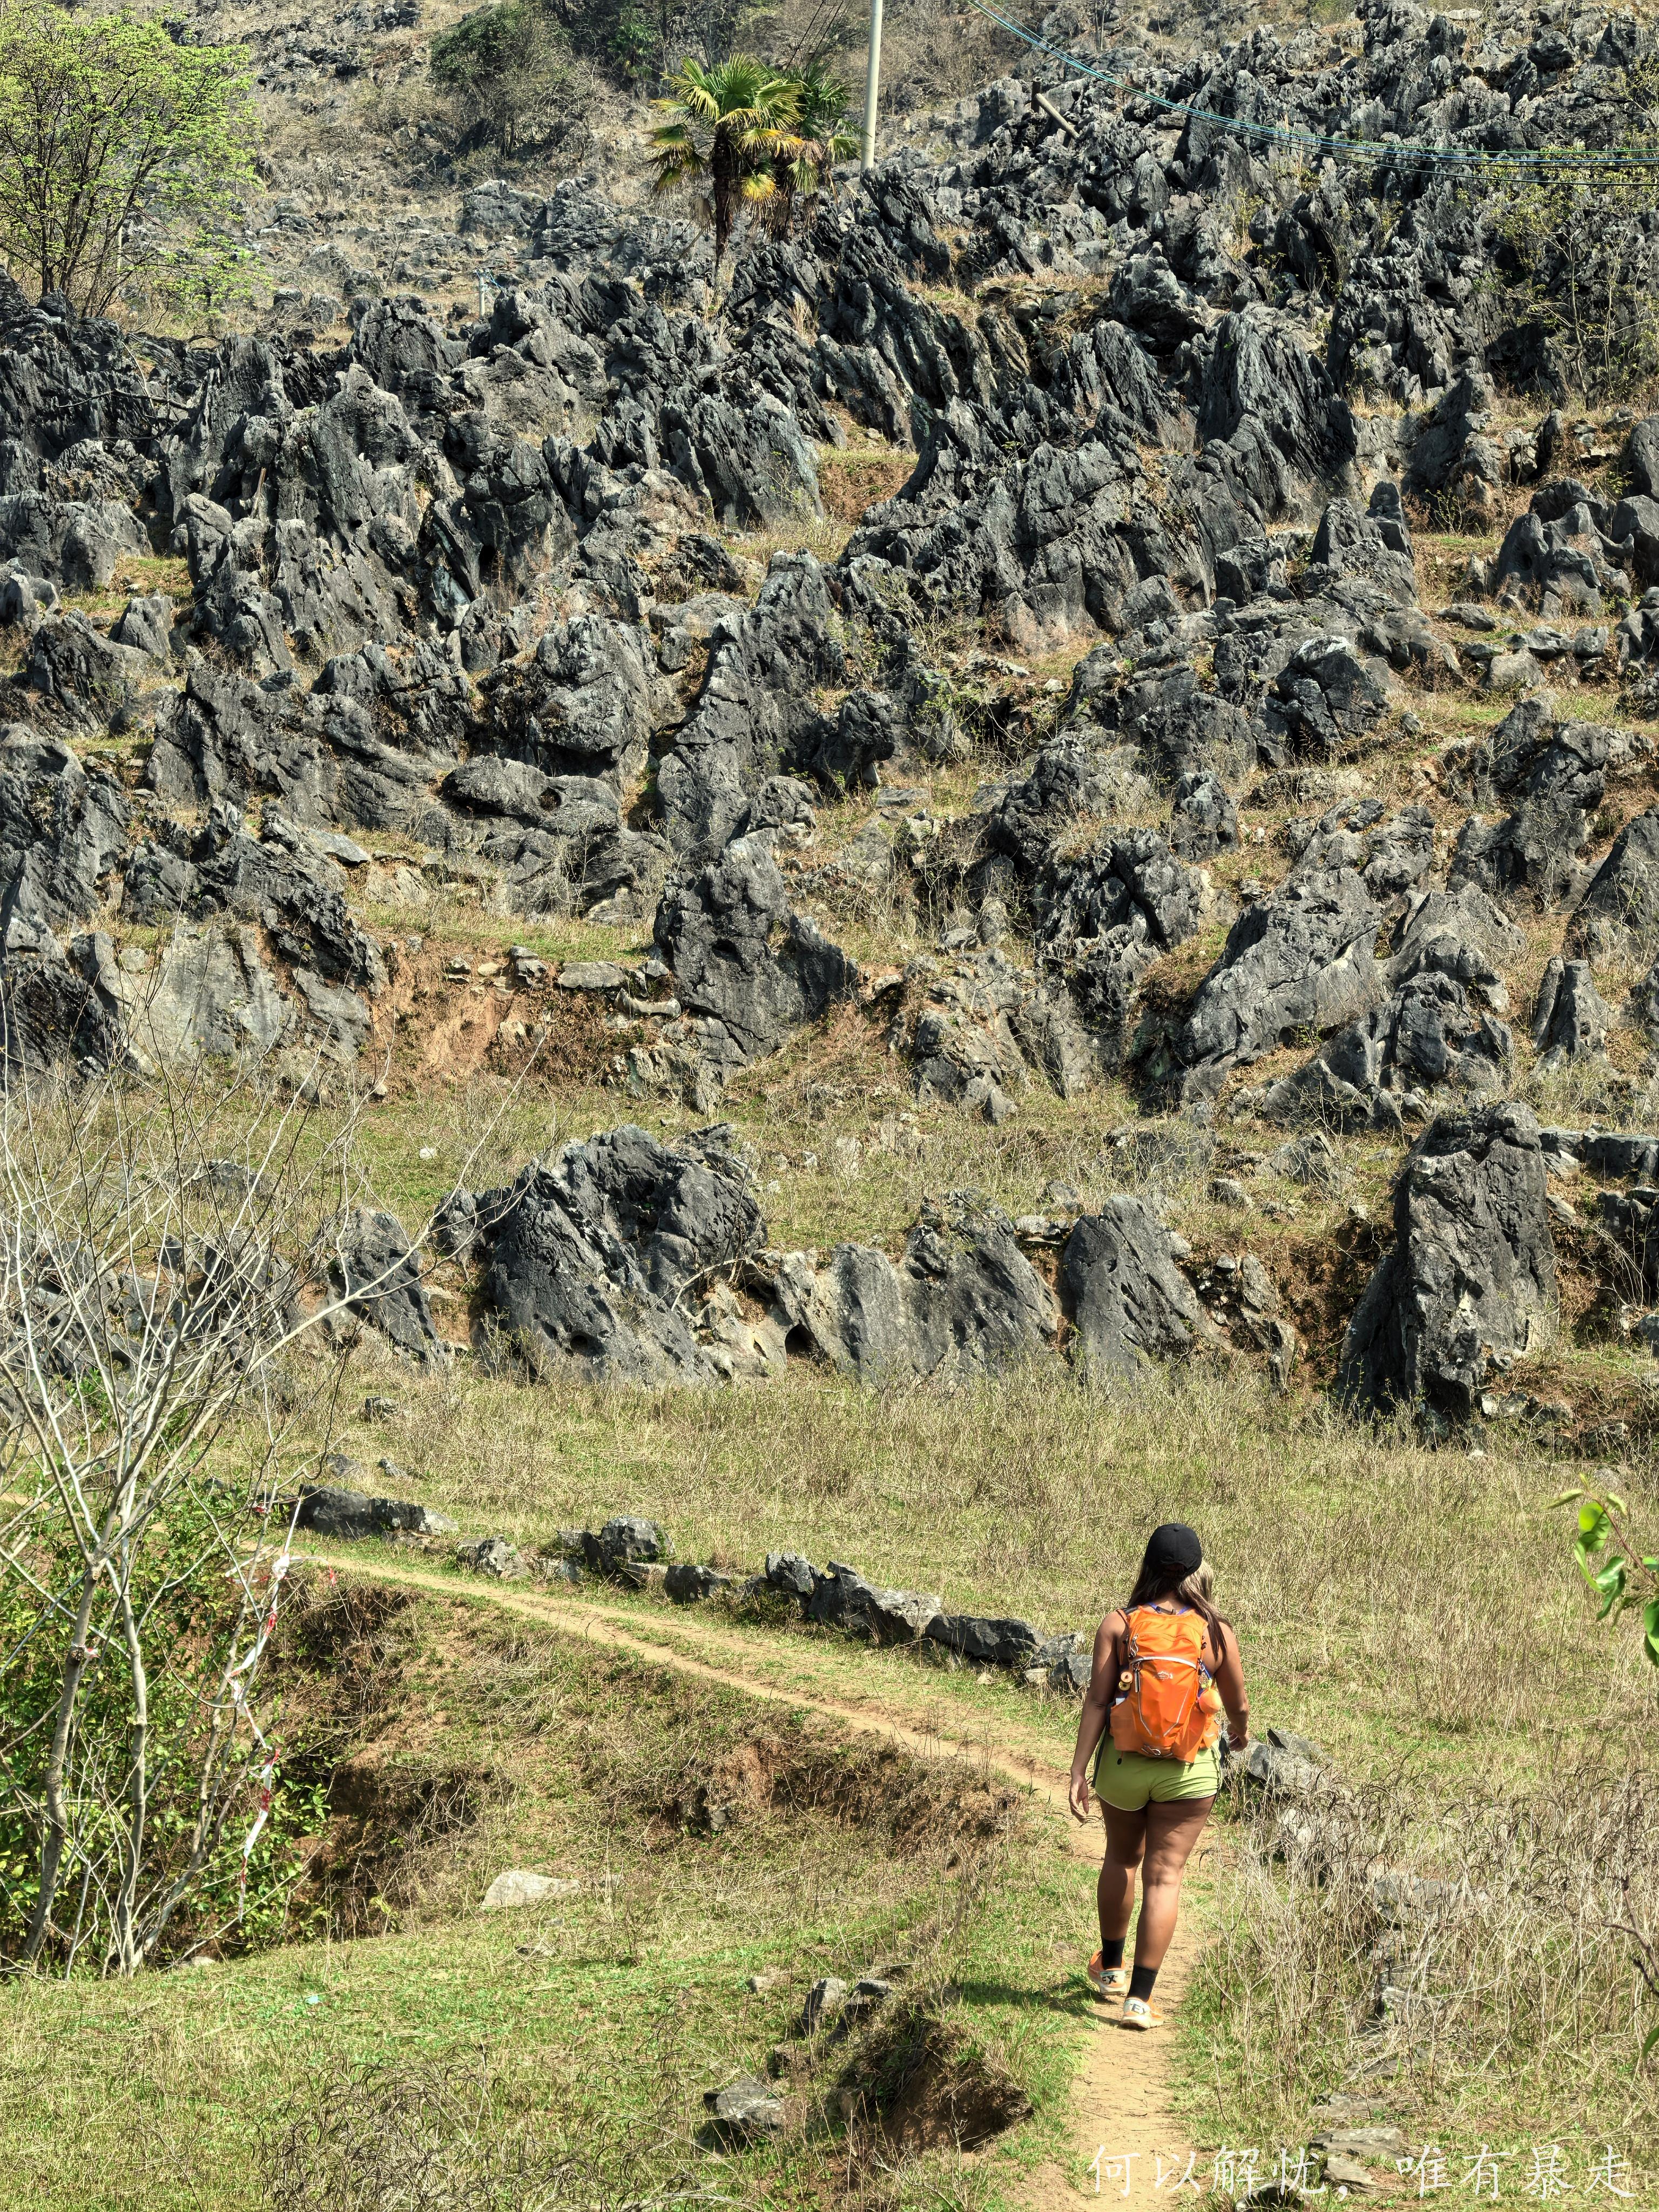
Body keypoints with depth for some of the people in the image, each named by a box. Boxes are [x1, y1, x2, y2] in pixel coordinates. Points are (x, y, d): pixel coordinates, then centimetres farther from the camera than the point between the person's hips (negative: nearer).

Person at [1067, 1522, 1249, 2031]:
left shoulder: (1118, 1625, -9)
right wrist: (1241, 1732, 26)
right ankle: (1140, 1998, -1)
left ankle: (1111, 1968, 40)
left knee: (1121, 1859, 23)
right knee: (1164, 1875, 3)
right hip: (1189, 1772, -1)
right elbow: (1238, 1704, 3)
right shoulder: (1216, 1633, -8)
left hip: (1124, 1762, 1)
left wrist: (1079, 1771, -8)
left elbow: (1096, 1701, -11)